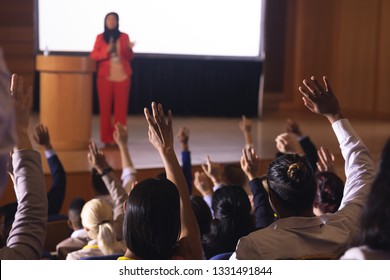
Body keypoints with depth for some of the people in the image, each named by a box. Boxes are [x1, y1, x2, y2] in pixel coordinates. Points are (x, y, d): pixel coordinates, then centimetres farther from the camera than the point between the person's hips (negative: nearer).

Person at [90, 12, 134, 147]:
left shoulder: (124, 37, 7)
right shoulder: (100, 37, 7)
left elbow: (129, 58, 7)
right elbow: (93, 55, 1)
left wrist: (129, 49, -13)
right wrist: (106, 51, -14)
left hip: (122, 76, 0)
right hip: (105, 76, 0)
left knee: (121, 108, -2)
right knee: (105, 107, -2)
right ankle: (107, 138, 4)